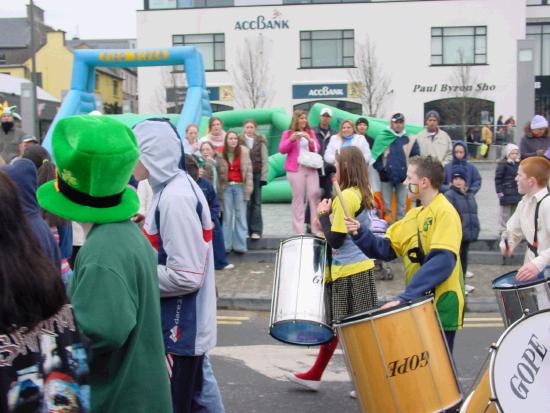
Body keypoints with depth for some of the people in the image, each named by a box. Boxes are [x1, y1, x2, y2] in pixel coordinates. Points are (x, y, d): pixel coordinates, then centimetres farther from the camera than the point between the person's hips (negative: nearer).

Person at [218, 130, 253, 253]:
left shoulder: (244, 152, -3)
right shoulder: (221, 154, -2)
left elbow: (249, 170, -2)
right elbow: (219, 172, 0)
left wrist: (248, 187, -7)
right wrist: (220, 188, -5)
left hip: (240, 186, 0)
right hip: (226, 187, 0)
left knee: (241, 216, 4)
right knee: (227, 216, 7)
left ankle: (240, 245, 9)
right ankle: (226, 245, 11)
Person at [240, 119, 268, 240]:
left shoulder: (261, 141, 6)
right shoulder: (239, 141, 3)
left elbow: (264, 160, 4)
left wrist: (264, 176, -3)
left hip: (257, 174, 1)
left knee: (257, 203, 1)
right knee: (246, 203, -1)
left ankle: (256, 230, 4)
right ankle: (246, 230, 6)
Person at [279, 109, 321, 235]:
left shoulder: (310, 132, 16)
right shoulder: (288, 133, 7)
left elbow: (317, 149, 9)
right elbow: (282, 149, -3)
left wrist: (310, 140, -9)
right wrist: (292, 139, -17)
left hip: (311, 167, 3)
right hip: (296, 169, -3)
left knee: (315, 194, -6)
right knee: (298, 198, -4)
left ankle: (316, 227, 0)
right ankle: (299, 230, -3)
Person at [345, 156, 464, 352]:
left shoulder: (445, 212, -14)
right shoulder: (413, 215, 12)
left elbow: (442, 260, -26)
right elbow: (385, 249, 10)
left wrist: (405, 296, -30)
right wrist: (360, 233, -9)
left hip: (440, 308, -8)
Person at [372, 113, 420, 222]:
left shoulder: (410, 139, 3)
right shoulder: (382, 137, 1)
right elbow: (376, 155, -2)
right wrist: (381, 169, -12)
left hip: (403, 178, 1)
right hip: (386, 177, -1)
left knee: (402, 205, 8)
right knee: (386, 204, 6)